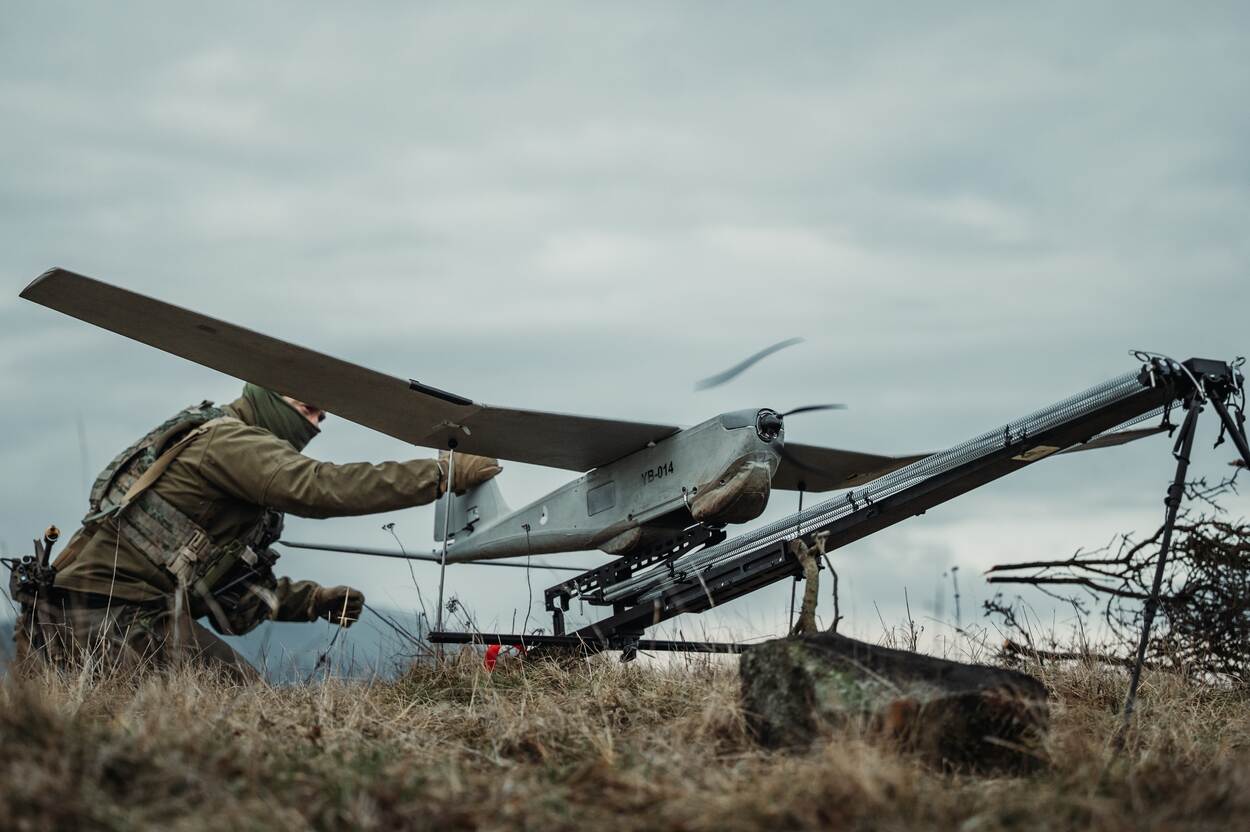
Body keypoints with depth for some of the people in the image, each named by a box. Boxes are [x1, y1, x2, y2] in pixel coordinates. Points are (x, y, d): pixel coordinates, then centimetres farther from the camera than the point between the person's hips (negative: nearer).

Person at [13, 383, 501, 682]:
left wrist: (314, 600, 10)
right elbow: (318, 488, -23)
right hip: (112, 621, -10)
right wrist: (444, 474, -22)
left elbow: (238, 588, 26)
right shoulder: (227, 439, -7)